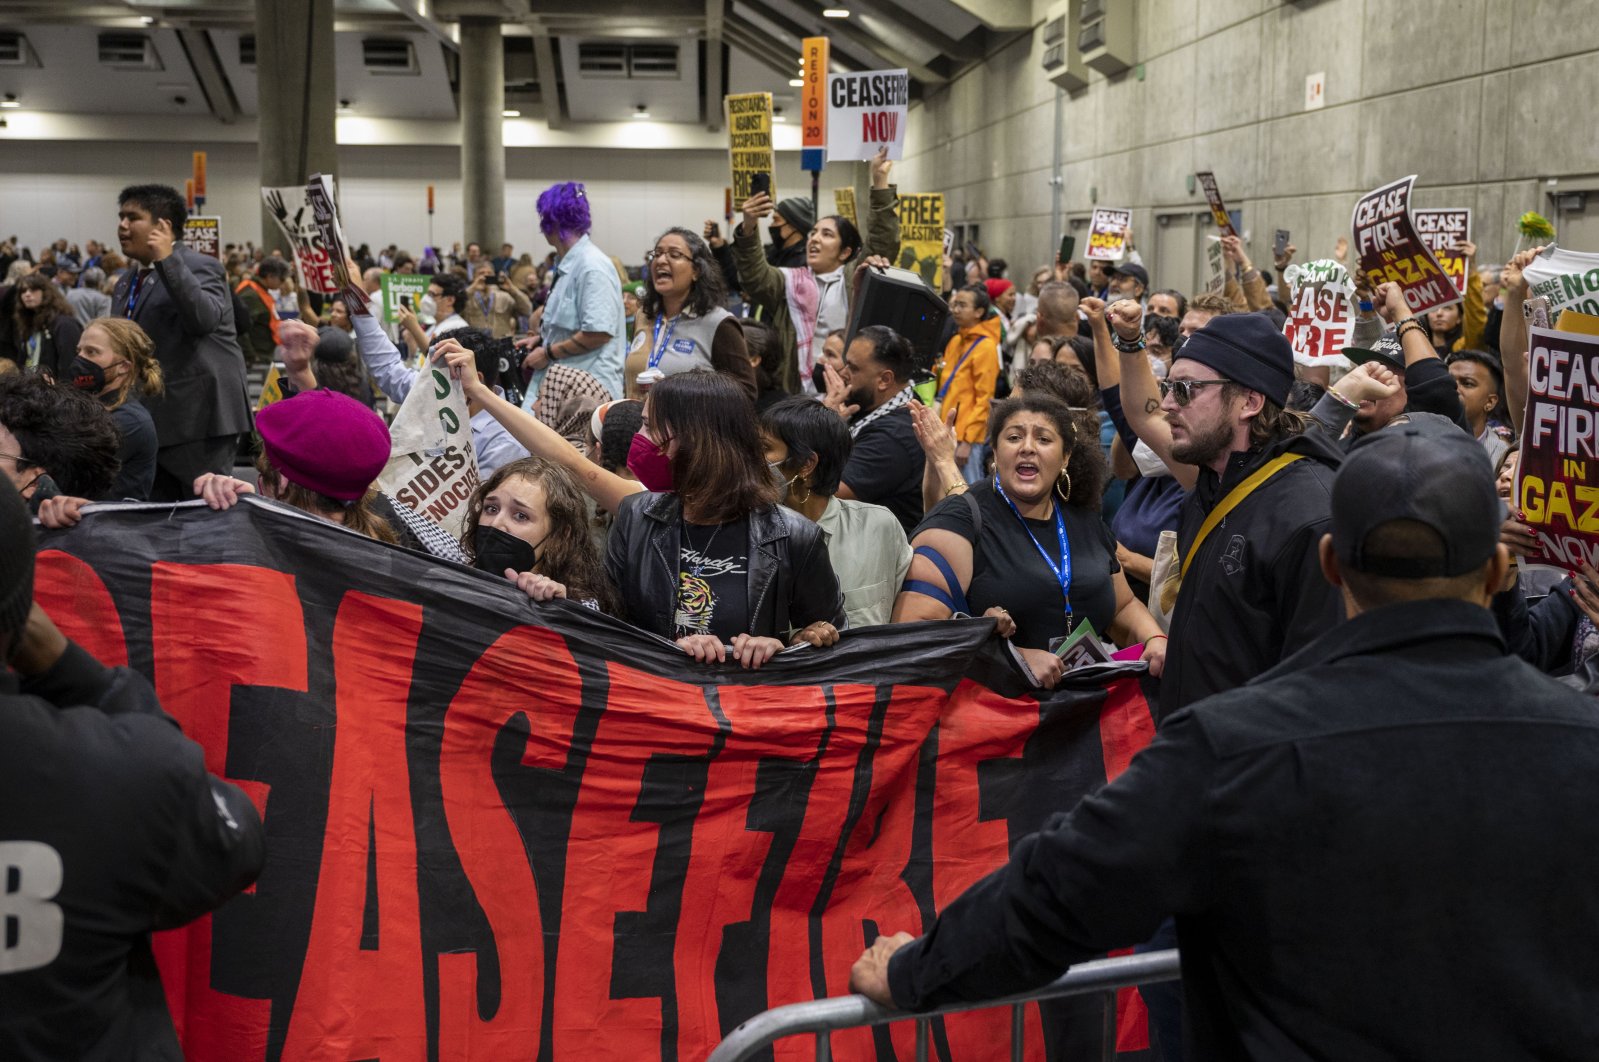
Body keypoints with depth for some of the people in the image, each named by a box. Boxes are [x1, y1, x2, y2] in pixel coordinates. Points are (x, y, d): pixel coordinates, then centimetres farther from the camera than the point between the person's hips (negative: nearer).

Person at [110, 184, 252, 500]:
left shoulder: (199, 267, -6)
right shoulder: (126, 284, 18)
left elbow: (205, 319, -26)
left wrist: (167, 260, -28)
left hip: (199, 417, -8)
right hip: (151, 420, 8)